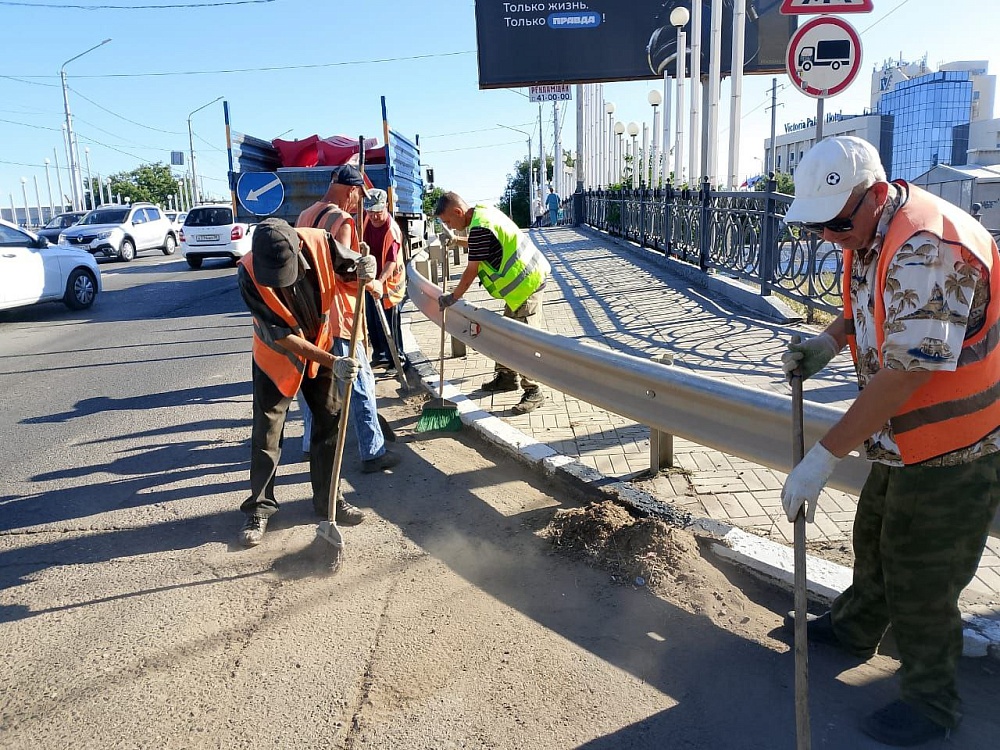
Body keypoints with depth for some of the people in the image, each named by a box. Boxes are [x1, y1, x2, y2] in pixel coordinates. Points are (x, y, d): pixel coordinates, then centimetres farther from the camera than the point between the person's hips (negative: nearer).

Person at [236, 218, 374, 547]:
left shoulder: (319, 243, -26)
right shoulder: (249, 273, -31)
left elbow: (350, 265, -6)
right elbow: (280, 336, -28)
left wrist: (364, 269, -32)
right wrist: (332, 362, -35)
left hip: (321, 346, 3)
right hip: (277, 357, -3)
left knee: (329, 424, 10)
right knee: (266, 434, 3)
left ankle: (327, 499, 26)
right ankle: (259, 508, 20)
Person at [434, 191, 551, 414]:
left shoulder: (479, 228, -22)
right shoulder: (483, 211, 8)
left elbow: (472, 270, -17)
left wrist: (453, 297, -7)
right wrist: (456, 241, 21)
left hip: (527, 282, -11)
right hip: (520, 280, 11)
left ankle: (533, 391, -1)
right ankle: (506, 376, 32)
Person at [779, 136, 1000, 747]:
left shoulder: (927, 248, -31)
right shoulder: (868, 234, 0)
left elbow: (907, 371, -34)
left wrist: (825, 456, -31)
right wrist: (829, 342, -3)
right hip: (907, 438, 9)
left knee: (921, 578, 5)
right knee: (875, 536, 25)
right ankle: (855, 628, 49)